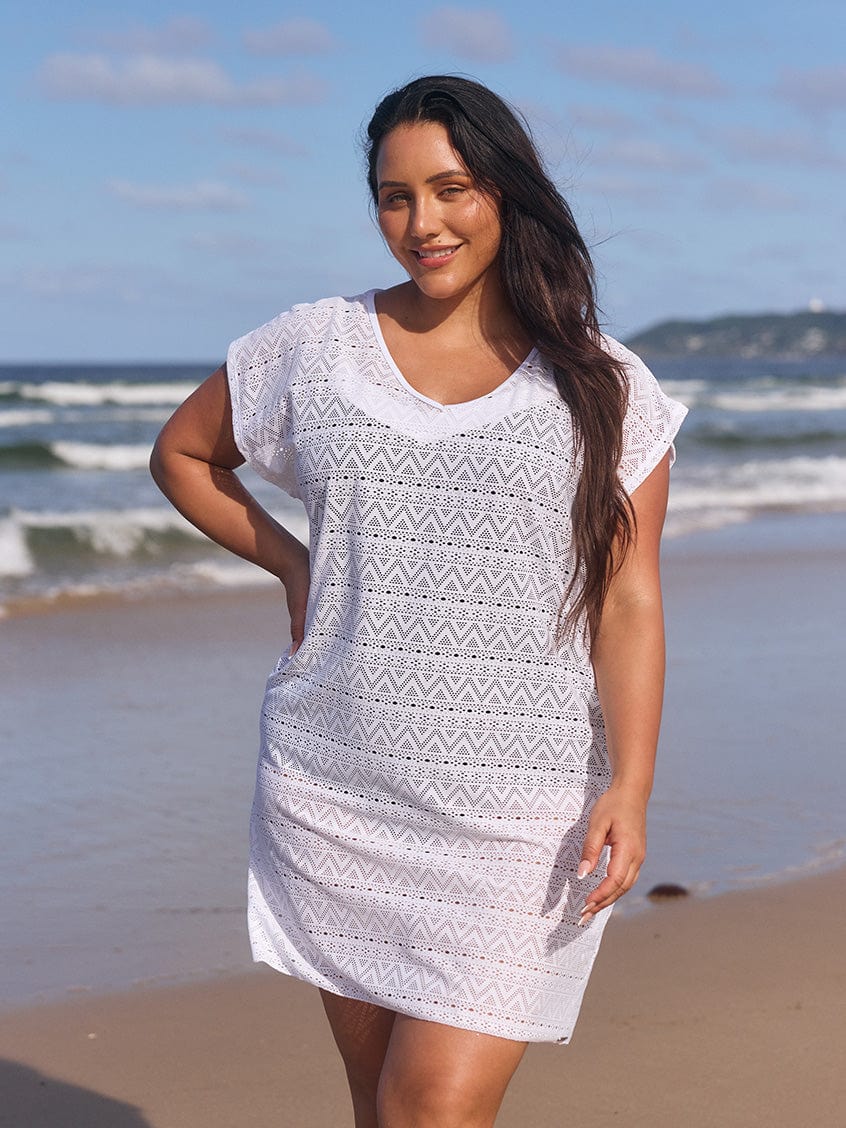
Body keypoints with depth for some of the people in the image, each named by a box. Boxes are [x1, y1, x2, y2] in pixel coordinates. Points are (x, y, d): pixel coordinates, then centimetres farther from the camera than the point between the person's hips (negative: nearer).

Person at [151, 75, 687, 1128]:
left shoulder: (602, 389, 1)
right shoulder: (314, 348, 5)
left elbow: (629, 603, -2)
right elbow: (182, 453, 21)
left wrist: (629, 788, -11)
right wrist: (290, 565, 8)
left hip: (516, 816, -3)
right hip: (334, 794, 3)